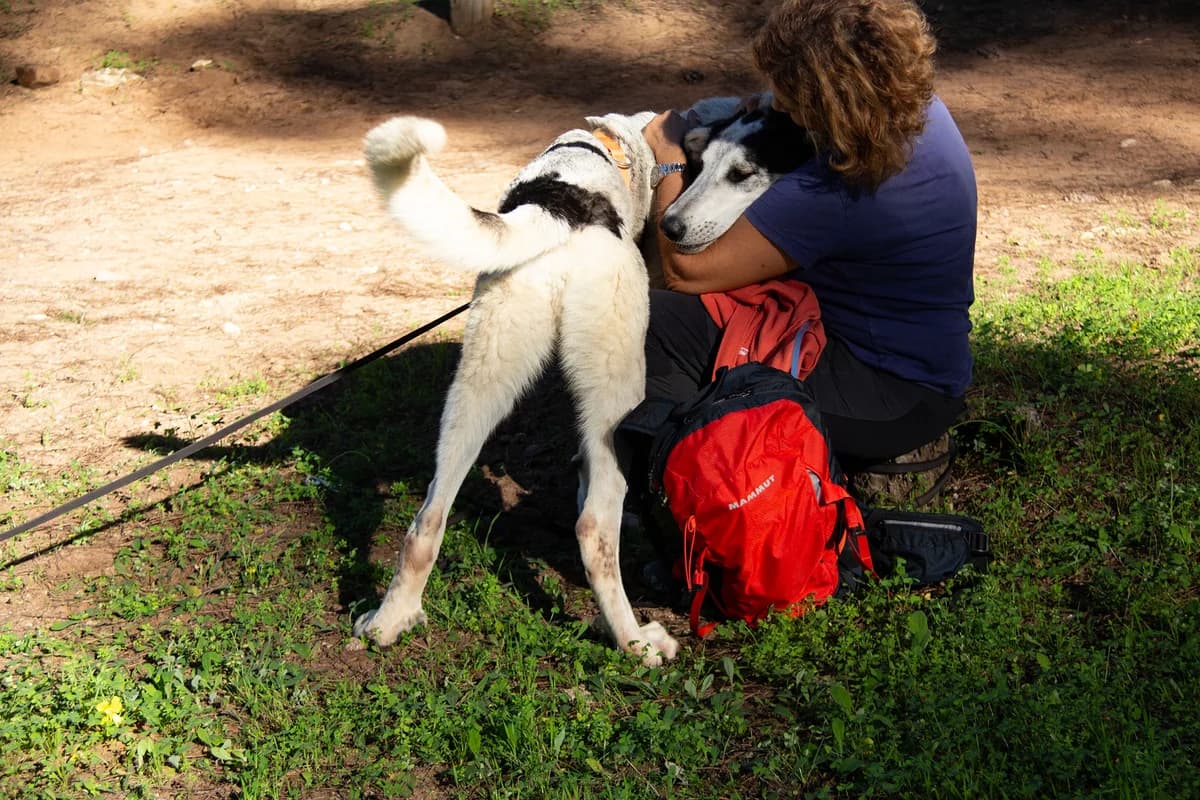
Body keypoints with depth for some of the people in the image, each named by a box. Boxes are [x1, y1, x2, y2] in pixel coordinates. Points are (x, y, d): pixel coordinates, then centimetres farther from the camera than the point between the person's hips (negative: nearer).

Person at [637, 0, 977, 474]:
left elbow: (686, 269, -23)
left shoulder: (832, 194, -32)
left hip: (896, 399, -10)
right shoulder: (919, 107, -5)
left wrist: (669, 158, -9)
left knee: (656, 321, -18)